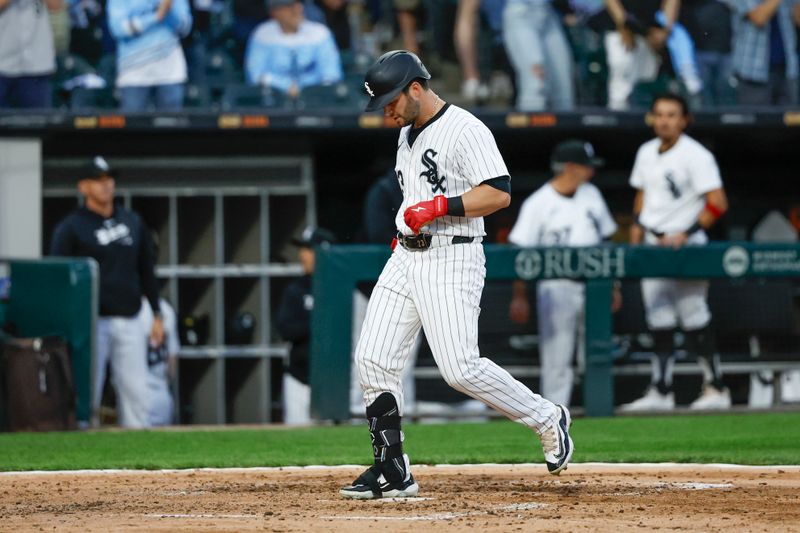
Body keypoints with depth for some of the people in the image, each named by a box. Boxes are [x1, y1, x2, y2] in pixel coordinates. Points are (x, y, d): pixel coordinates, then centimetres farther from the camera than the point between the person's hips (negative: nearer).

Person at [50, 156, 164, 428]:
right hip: (91, 321, -5)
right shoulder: (70, 228, -2)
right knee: (87, 392, -5)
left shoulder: (133, 222, 14)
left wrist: (157, 314, 14)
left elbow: (147, 271, 19)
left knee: (136, 391, 1)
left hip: (129, 321, 5)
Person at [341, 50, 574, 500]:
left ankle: (548, 420, 5)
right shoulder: (408, 134, 17)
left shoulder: (465, 130, -12)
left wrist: (438, 207, -24)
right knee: (374, 360, -1)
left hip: (451, 258, -9)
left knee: (461, 369, -15)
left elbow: (498, 193, -20)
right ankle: (392, 474, 3)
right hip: (405, 259, 9)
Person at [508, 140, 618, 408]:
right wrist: (519, 297, -12)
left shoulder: (591, 195, 10)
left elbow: (604, 240, 18)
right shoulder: (539, 203, -7)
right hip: (556, 289, -5)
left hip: (592, 287, 5)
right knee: (556, 358, -4)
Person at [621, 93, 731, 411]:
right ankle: (660, 391, 9)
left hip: (684, 245, -7)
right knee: (659, 321, 7)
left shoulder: (695, 155, -11)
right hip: (652, 245, 7)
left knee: (694, 319, -8)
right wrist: (636, 227, 10)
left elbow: (718, 203, -16)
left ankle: (716, 389, -2)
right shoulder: (646, 153, 12)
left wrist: (685, 234, -20)